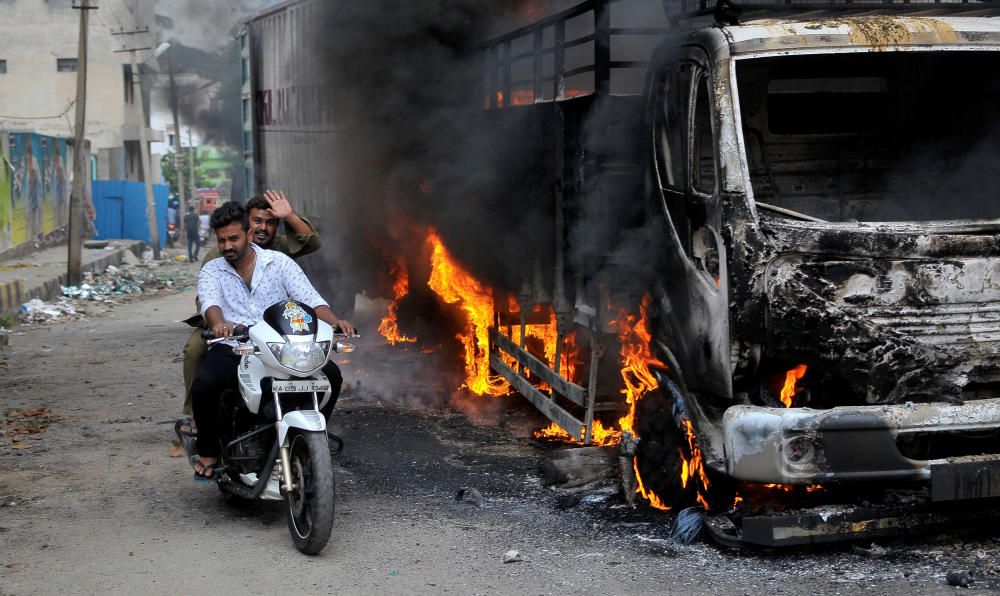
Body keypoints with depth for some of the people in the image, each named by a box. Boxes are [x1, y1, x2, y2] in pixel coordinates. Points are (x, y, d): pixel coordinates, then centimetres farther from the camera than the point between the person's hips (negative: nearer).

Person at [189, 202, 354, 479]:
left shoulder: (279, 262, 10)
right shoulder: (211, 271, 9)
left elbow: (309, 297, -1)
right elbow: (209, 302, -12)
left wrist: (333, 321, -23)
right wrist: (217, 324, -38)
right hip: (232, 348, -1)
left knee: (330, 373, -21)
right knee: (204, 384, -32)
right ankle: (208, 450, -5)